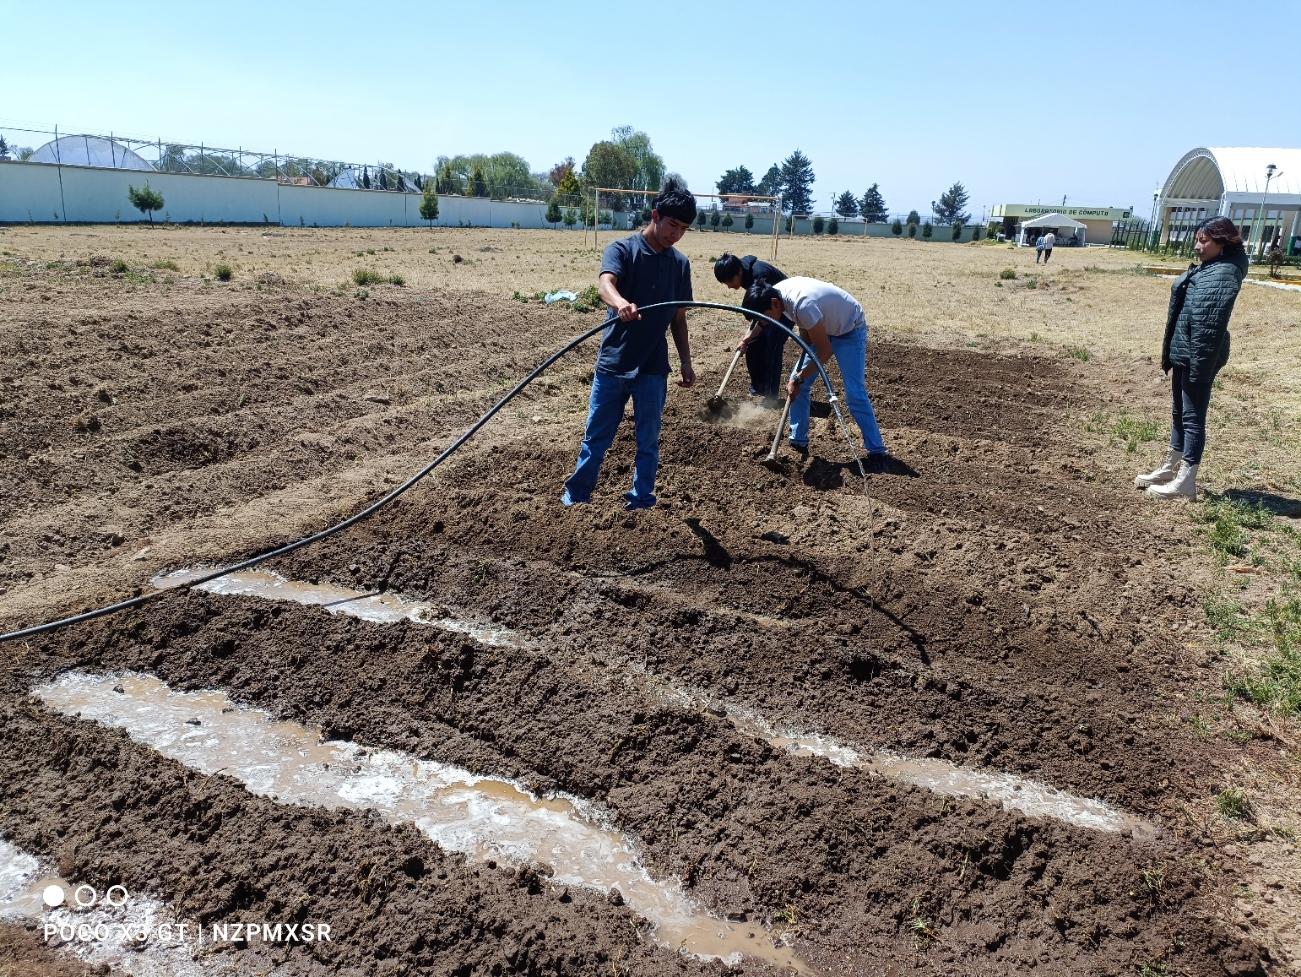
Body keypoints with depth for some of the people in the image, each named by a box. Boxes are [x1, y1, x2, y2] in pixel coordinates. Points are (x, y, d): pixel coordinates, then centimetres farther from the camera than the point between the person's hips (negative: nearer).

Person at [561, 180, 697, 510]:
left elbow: (678, 318, 12)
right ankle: (574, 499, 24)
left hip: (653, 369, 3)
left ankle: (641, 504, 20)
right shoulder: (622, 249, -8)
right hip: (612, 365, -2)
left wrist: (686, 363, 8)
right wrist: (621, 304, -50)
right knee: (596, 438, 9)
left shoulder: (680, 264, 6)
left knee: (648, 442, 8)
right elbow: (605, 285, -28)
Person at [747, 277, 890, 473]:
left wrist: (799, 378, -23)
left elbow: (825, 351, -30)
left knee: (855, 395, -15)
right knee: (798, 384, 3)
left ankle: (877, 453, -7)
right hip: (822, 327, 8)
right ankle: (798, 442, 14)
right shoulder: (775, 293, -17)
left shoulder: (802, 305, -40)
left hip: (849, 330, -8)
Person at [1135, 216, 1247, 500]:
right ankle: (1170, 468, 32)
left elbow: (1211, 325, -24)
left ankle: (1185, 482, 4)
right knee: (1179, 412, 19)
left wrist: (1199, 365, -26)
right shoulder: (1206, 268, 13)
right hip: (1183, 353, 10)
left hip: (1198, 357, -10)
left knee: (1193, 416, -3)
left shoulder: (1224, 275, -18)